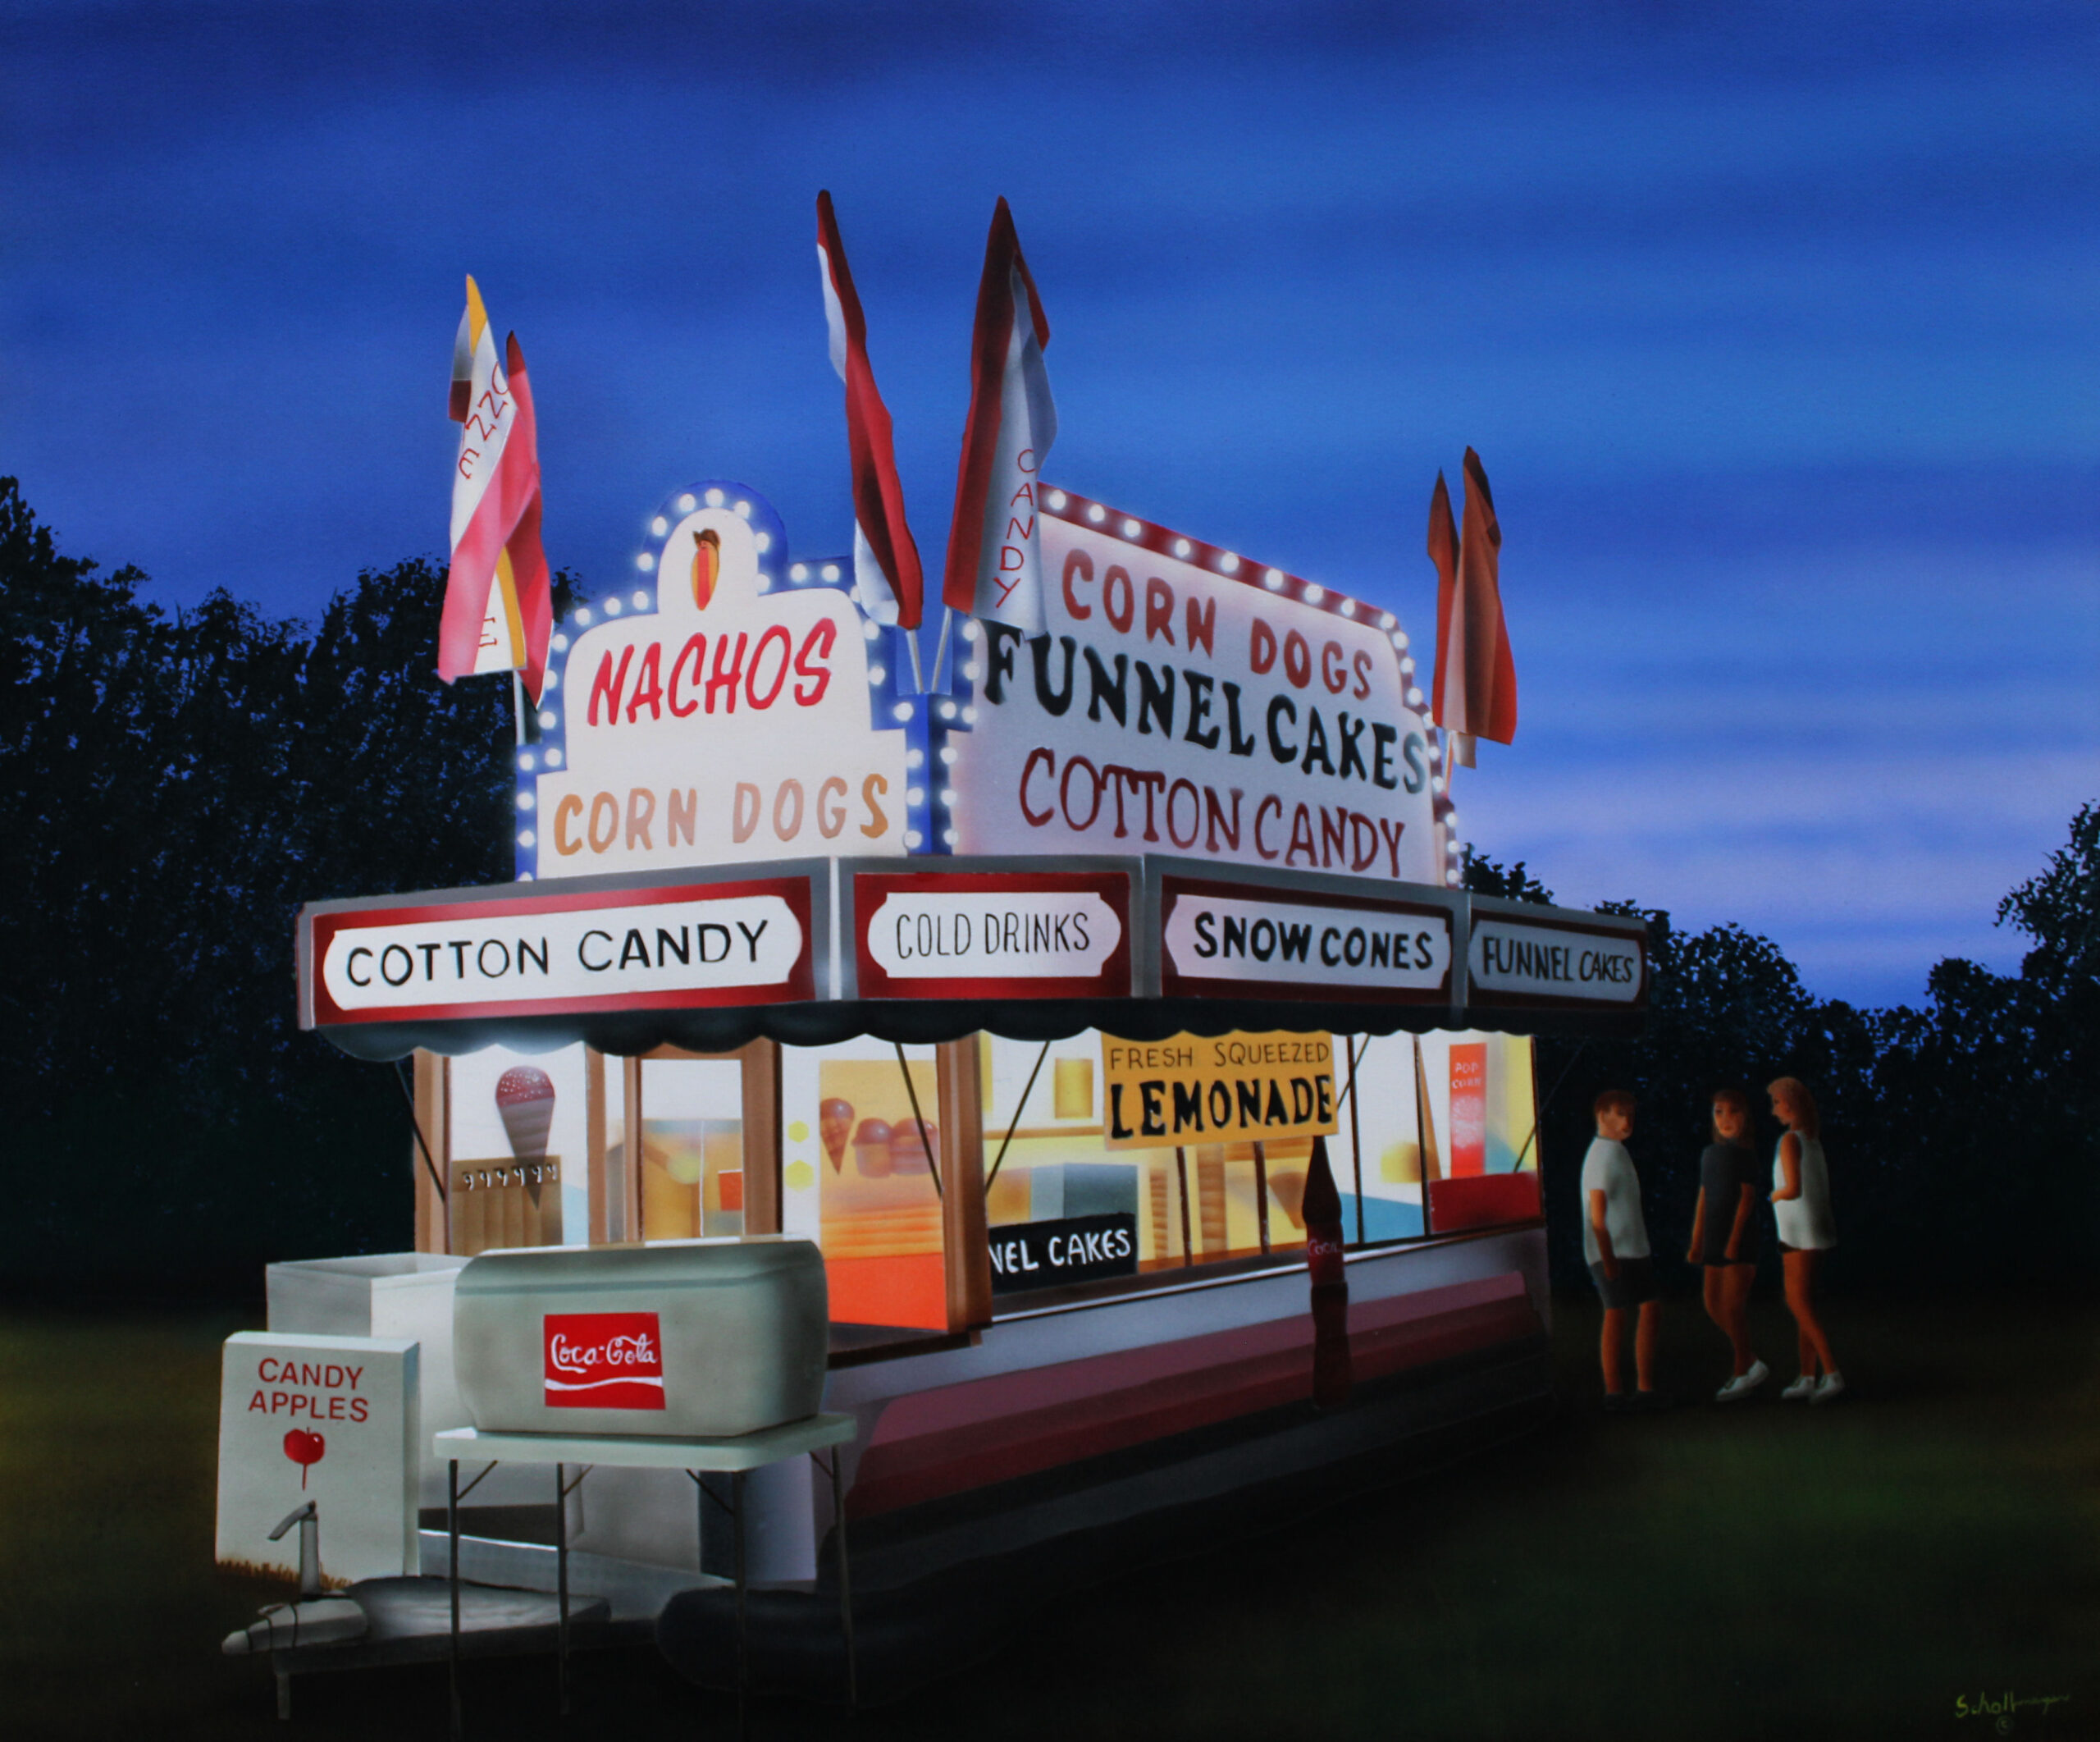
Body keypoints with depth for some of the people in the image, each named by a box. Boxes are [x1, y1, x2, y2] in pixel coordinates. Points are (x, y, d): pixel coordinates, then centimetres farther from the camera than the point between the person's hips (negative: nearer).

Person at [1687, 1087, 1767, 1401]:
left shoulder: (1745, 1153, -7)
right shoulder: (1710, 1154, 13)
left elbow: (1746, 1197, -12)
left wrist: (1734, 1238, -16)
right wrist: (1697, 1242, 16)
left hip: (1742, 1238, -7)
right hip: (1715, 1241, 7)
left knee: (1733, 1307, -8)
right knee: (1714, 1307, 8)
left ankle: (1743, 1375, 2)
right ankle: (1751, 1365, 21)